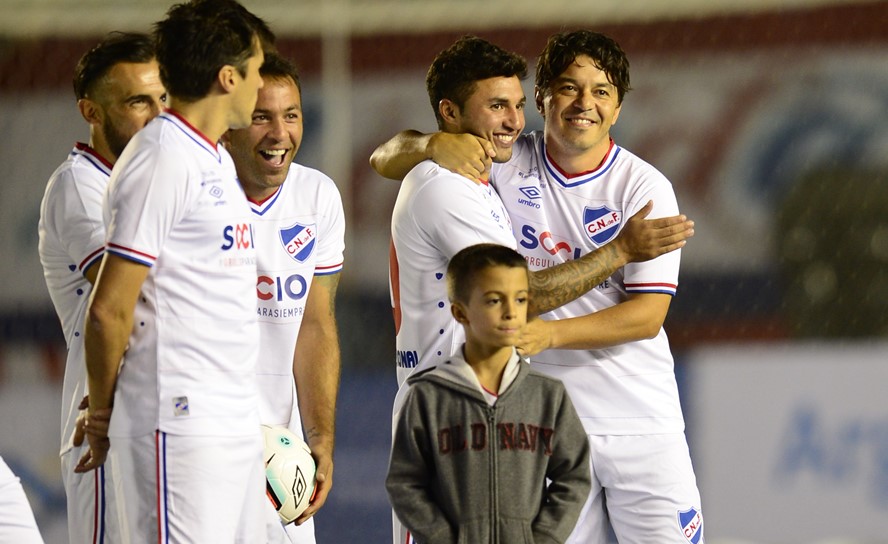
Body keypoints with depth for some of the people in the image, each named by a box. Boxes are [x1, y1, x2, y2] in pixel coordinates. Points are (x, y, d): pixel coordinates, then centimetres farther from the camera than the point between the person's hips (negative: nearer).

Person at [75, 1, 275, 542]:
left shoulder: (215, 161, 18)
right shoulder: (162, 162, -13)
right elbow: (109, 309, -13)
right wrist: (102, 413, -3)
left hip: (237, 425, 9)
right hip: (178, 426, -9)